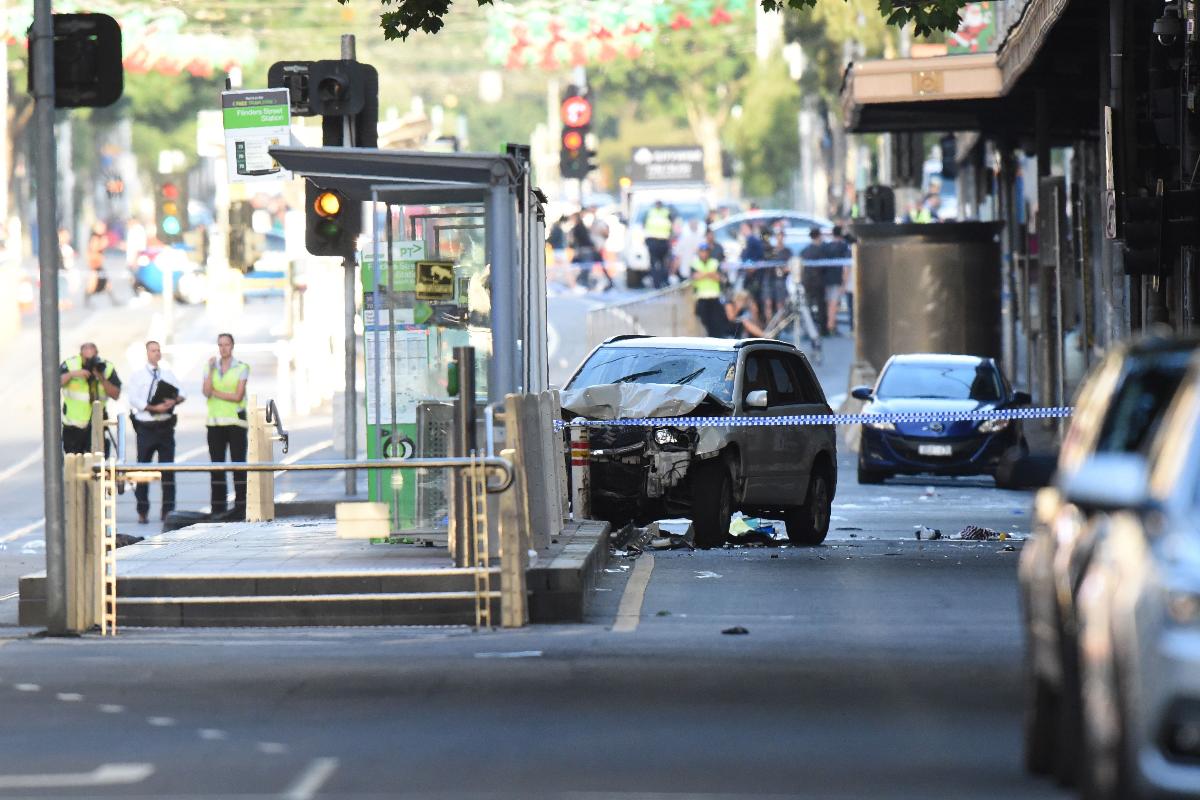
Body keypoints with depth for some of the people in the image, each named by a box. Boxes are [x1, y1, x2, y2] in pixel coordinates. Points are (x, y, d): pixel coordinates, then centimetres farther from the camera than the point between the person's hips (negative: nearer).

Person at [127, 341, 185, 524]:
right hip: (146, 426, -3)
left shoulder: (168, 374, 13)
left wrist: (174, 401, -14)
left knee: (168, 469, 1)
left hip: (165, 426, 3)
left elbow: (181, 394, 9)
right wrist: (154, 408, -19)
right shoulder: (137, 375, 2)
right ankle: (142, 512, 7)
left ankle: (168, 510, 6)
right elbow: (134, 400, -9)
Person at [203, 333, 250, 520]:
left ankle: (240, 507, -3)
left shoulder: (241, 368, 0)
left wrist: (215, 392, -6)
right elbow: (206, 392, -4)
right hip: (215, 421, 3)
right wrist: (211, 369, -9)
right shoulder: (211, 367, 10)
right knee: (217, 465, 2)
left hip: (235, 420, -3)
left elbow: (237, 396, -9)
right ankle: (218, 508, 5)